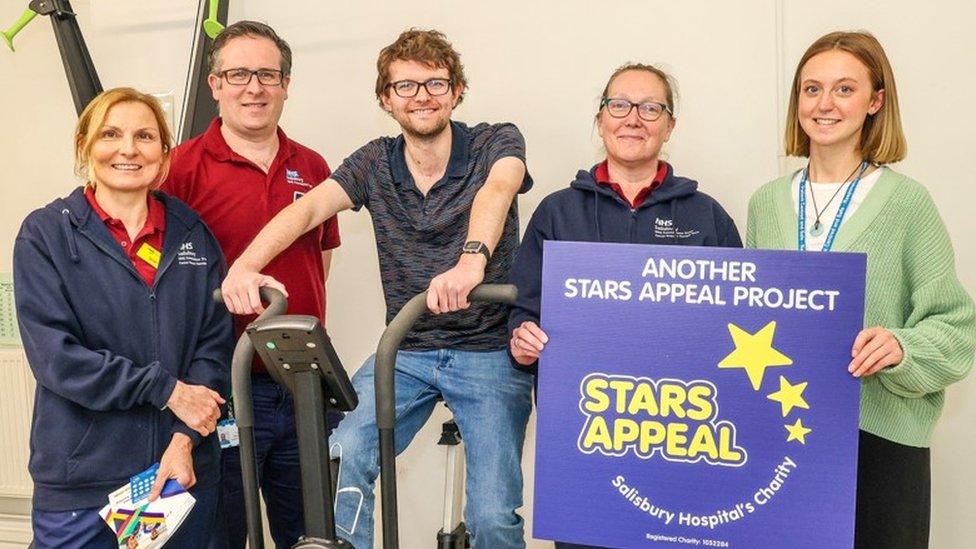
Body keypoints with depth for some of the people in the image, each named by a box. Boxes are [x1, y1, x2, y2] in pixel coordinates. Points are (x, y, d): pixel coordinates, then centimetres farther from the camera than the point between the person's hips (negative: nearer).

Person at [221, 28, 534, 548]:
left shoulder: (495, 142, -4)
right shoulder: (375, 163, 4)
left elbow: (497, 189, -27)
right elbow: (307, 208, -12)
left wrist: (472, 257, -49)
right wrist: (246, 265, -31)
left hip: (489, 353, -2)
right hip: (404, 353, 3)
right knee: (338, 464, -21)